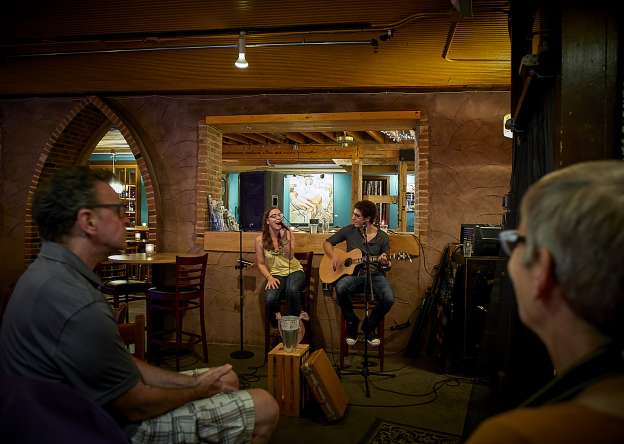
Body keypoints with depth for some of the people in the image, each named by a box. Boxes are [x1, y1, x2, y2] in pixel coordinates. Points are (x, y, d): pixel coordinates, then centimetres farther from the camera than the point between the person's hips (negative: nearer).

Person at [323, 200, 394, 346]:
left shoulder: (382, 237, 4)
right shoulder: (349, 231, 5)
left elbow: (386, 266, 9)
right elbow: (327, 242, 14)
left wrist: (385, 263, -16)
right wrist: (333, 256, -6)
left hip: (375, 275, 0)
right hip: (353, 273, 0)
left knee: (388, 299, -30)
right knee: (340, 288, -35)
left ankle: (369, 326, 2)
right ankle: (352, 323, -6)